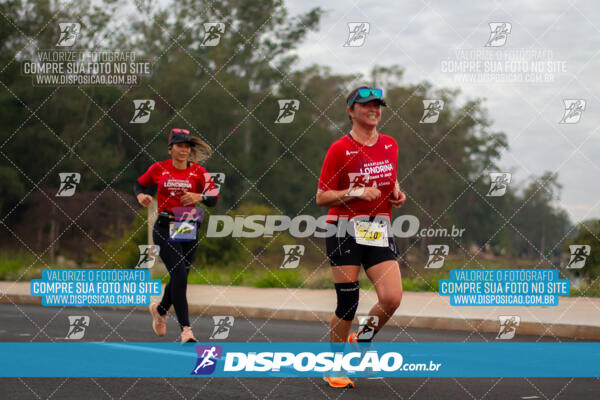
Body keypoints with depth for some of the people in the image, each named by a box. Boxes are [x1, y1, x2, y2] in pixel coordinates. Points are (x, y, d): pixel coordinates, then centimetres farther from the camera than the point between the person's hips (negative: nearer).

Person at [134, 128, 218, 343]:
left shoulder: (198, 172, 4)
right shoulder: (159, 168, 3)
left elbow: (213, 200, 0)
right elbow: (139, 184, 18)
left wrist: (199, 196, -20)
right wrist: (140, 195, -3)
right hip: (165, 228, -3)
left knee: (179, 278, 10)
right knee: (179, 275, -16)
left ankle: (160, 309, 42)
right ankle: (185, 328, -16)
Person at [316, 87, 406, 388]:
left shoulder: (390, 146, 11)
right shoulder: (340, 148, -5)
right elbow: (321, 197, -5)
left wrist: (397, 194, 6)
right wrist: (355, 193, -18)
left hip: (380, 232, 4)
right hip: (346, 229, -4)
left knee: (392, 298, -12)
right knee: (347, 301, -4)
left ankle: (361, 341, 17)